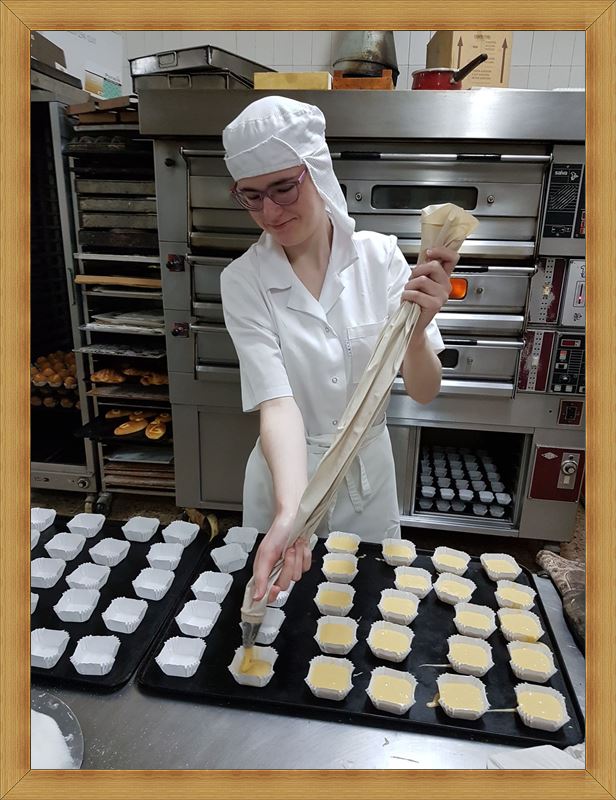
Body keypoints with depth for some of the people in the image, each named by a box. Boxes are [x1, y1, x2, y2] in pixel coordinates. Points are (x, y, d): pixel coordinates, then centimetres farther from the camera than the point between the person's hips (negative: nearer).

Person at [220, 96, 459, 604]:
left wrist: (416, 331, -35)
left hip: (369, 474, 1)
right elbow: (276, 403, -25)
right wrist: (289, 511, -41)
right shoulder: (243, 281, -15)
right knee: (285, 603, 23)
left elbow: (424, 393, -14)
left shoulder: (379, 255, -12)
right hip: (286, 474, -1)